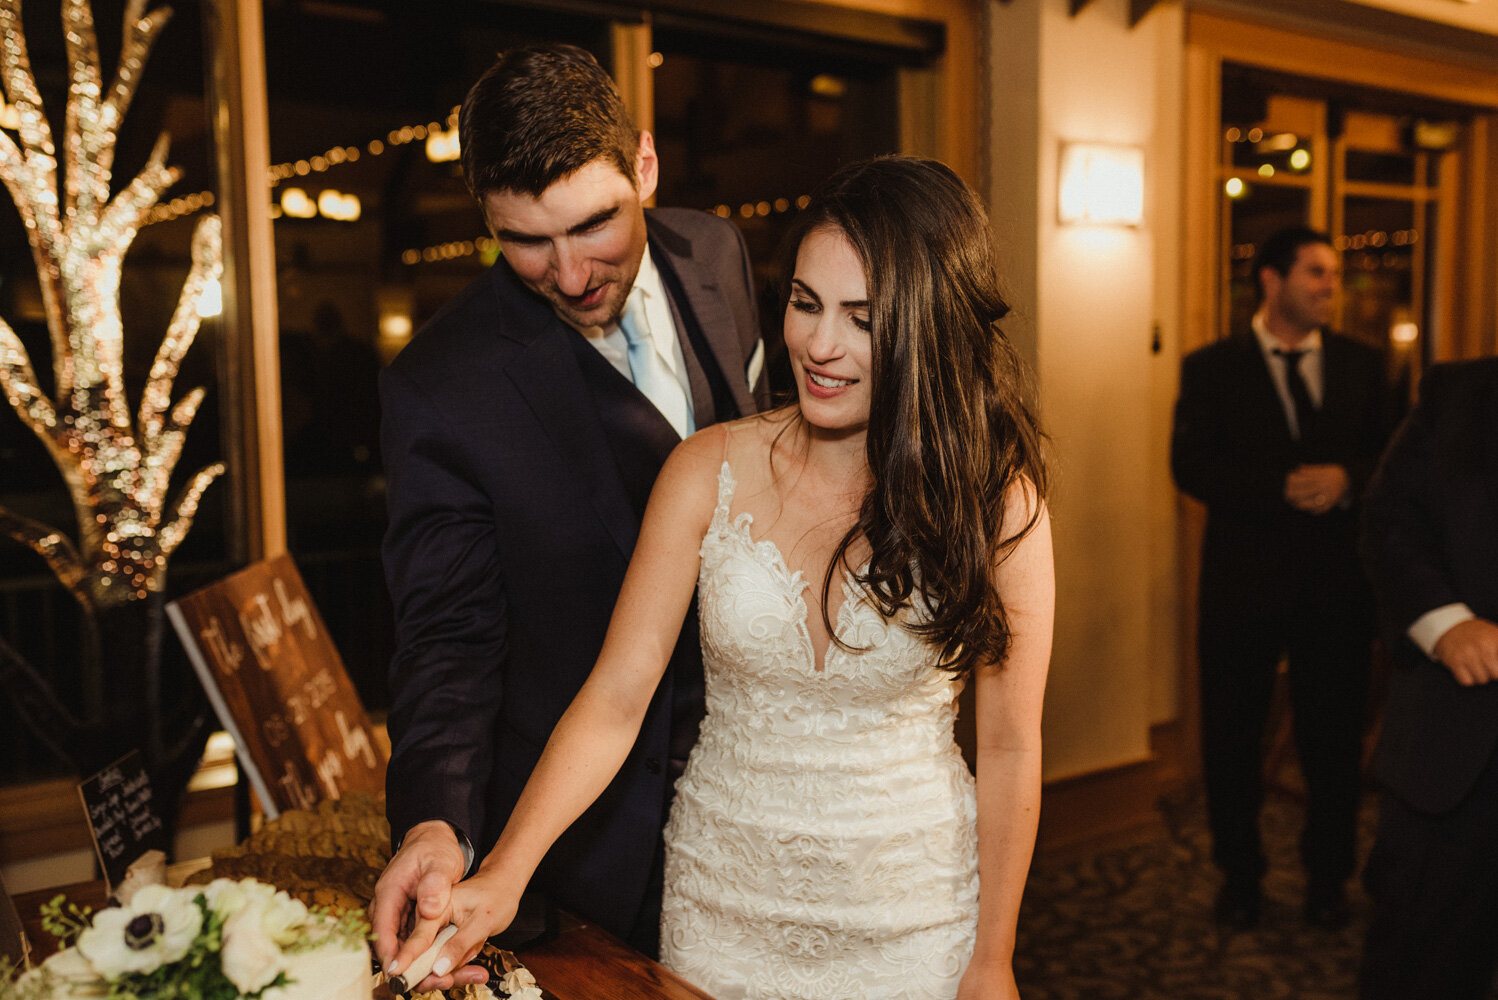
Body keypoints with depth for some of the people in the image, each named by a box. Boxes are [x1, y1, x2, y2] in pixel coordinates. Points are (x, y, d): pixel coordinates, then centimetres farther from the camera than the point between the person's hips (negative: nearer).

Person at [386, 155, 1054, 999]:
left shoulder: (997, 501, -13)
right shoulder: (710, 473, -10)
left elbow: (1009, 748, -7)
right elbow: (615, 698, -12)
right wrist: (505, 872, -24)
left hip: (911, 929, -1)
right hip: (720, 916, 2)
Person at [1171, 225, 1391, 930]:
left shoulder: (1362, 366, 10)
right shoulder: (1211, 368, 0)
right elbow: (1190, 466, -10)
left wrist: (1345, 479, -16)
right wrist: (1283, 488, -21)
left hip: (1337, 581, 2)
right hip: (1244, 580, -2)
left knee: (1334, 738, 10)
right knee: (1232, 739, 8)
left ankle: (1328, 875, 30)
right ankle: (1239, 874, 27)